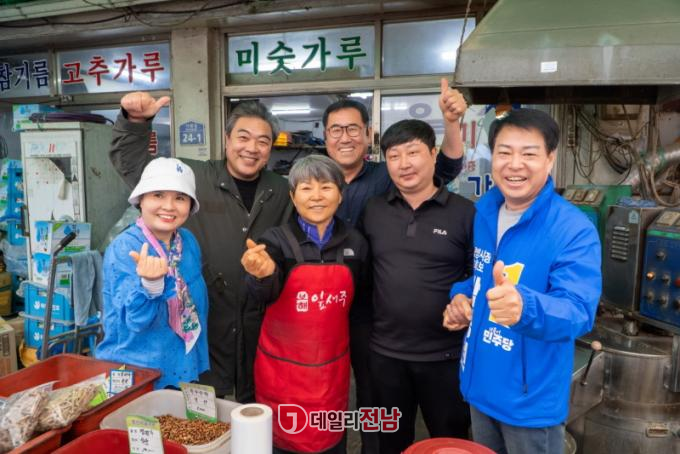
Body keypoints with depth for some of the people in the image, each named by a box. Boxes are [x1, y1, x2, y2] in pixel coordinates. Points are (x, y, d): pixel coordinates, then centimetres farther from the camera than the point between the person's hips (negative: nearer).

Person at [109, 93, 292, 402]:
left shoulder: (280, 191, 5)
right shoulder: (193, 177, -6)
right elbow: (131, 164, -4)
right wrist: (135, 121, -19)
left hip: (258, 329, 3)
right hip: (199, 323, -3)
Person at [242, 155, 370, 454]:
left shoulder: (354, 242, -1)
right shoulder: (276, 240, -10)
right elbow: (264, 296, -27)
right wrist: (264, 274, -46)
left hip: (332, 367, 3)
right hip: (282, 368, -2)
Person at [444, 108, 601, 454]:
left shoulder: (575, 231, -22)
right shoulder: (484, 210, -2)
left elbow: (578, 310, -32)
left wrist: (524, 307, -52)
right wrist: (461, 295, -7)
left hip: (532, 398, -5)